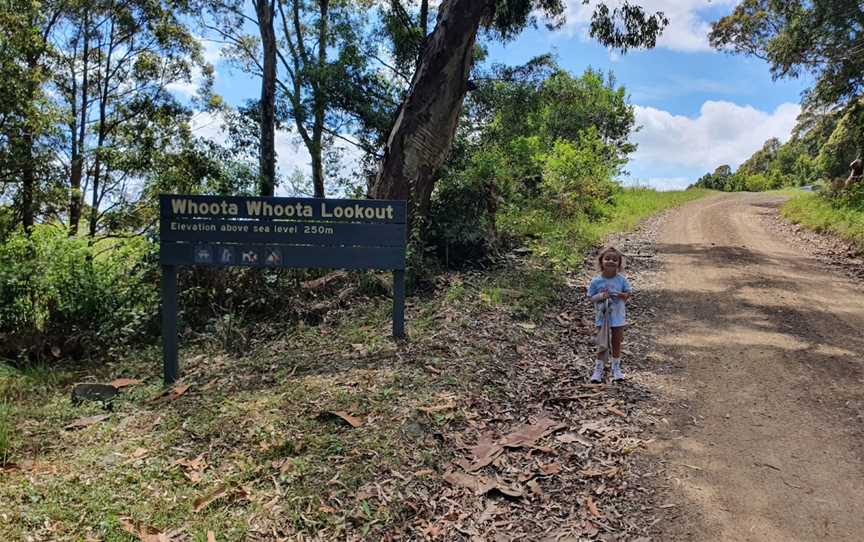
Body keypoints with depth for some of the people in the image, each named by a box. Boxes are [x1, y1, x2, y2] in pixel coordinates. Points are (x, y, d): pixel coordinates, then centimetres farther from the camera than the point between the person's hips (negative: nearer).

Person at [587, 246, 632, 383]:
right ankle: (598, 369, 14)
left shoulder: (621, 280, -6)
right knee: (603, 345, 2)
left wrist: (620, 295, -21)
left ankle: (616, 369, 29)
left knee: (616, 343, 14)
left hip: (618, 317, 2)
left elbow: (629, 294, -1)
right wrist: (601, 296, -24)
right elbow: (591, 297, -5)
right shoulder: (596, 281, -9)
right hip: (602, 317, -1)